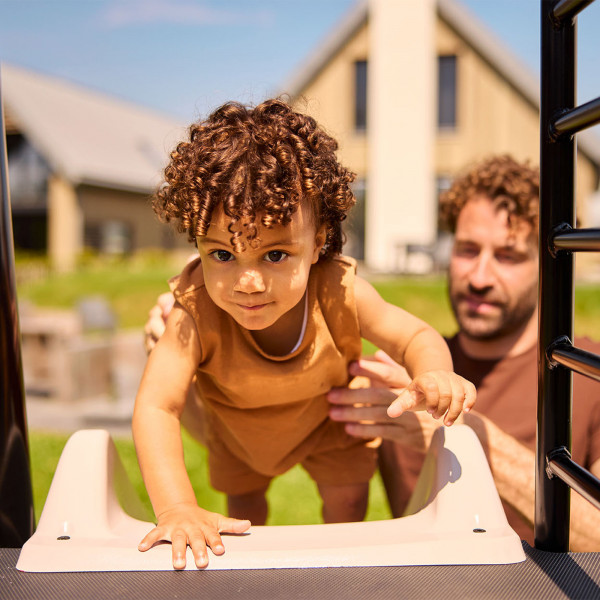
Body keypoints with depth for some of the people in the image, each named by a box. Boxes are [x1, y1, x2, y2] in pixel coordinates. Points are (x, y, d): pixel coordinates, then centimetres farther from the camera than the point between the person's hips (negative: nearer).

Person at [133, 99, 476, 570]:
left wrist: (434, 376, -52)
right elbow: (156, 407, -48)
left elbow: (413, 336, -27)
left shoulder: (337, 291, -39)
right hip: (238, 425, 0)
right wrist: (177, 508, -60)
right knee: (243, 506, 17)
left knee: (347, 500, 5)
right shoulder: (198, 311, -44)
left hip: (326, 416, 0)